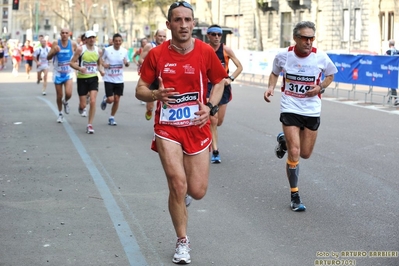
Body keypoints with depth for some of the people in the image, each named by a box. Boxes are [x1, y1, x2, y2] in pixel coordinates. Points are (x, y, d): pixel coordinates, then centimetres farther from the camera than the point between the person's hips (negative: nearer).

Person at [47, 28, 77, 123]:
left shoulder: (73, 44, -7)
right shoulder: (56, 43, -8)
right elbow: (48, 58, -8)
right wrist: (54, 51, -26)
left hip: (68, 73, 0)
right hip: (58, 73, 0)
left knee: (68, 94, -19)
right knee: (59, 96, 6)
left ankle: (65, 102, 16)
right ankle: (60, 114, 28)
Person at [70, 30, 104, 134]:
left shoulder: (99, 51, 4)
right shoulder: (80, 49, -7)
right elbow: (72, 63, -7)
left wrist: (100, 70, 2)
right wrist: (79, 68, -26)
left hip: (93, 78, 2)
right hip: (82, 79, -2)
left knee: (93, 101, -14)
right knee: (83, 105, 2)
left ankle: (90, 125, -4)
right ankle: (81, 106, 43)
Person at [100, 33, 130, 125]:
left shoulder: (124, 51, 0)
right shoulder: (107, 50, -8)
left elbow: (127, 65, 11)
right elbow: (101, 60, 5)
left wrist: (126, 63, -13)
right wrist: (103, 64, -16)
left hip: (119, 79, 3)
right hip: (109, 79, -3)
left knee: (117, 100, 4)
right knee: (110, 99, -9)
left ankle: (112, 118, 22)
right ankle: (105, 99, 29)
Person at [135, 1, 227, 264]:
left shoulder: (205, 51, -5)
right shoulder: (156, 54, -6)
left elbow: (220, 82, 8)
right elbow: (140, 90, 1)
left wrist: (210, 106, -10)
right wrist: (155, 94, -22)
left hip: (197, 128, 1)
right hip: (168, 128, -1)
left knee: (197, 191, 1)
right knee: (178, 184, -12)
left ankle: (180, 192, 41)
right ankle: (183, 242, 9)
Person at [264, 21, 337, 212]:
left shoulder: (321, 57, -10)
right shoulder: (283, 56, -8)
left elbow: (330, 75, 9)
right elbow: (275, 73, 11)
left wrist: (320, 88, -11)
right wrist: (271, 87, -8)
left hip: (312, 110, 2)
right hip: (290, 108, -2)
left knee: (305, 154, 11)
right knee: (294, 153, -11)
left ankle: (285, 140, 45)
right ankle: (294, 196, 6)